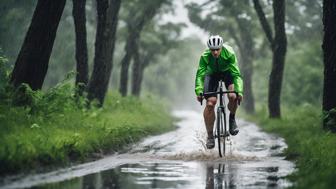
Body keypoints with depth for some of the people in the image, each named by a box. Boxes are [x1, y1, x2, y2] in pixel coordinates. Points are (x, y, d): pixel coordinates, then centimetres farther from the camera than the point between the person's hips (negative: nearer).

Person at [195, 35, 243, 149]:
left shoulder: (229, 54, -34)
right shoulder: (205, 56, -31)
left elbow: (236, 74, -36)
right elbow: (200, 74, -32)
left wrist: (239, 91, -47)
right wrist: (199, 92, -45)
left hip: (227, 72, -1)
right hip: (212, 74, 1)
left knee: (233, 96, -28)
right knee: (210, 103, -15)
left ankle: (232, 118, 3)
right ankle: (210, 136, -3)